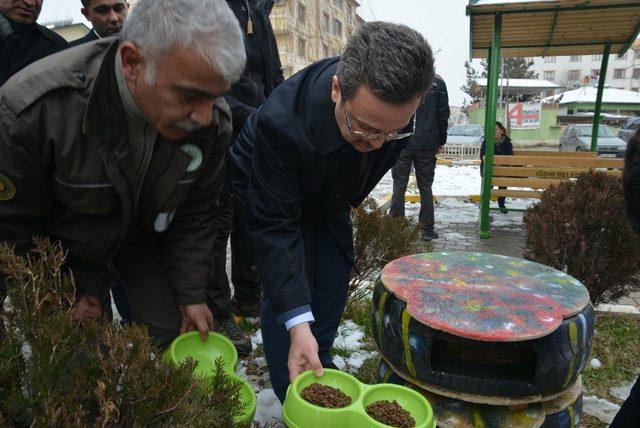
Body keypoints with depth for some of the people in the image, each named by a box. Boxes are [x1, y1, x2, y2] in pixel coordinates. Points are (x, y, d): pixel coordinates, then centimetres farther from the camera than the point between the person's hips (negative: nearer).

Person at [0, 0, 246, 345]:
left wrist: (191, 294, -7)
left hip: (142, 236, 3)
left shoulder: (212, 120, -25)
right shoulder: (34, 108, -35)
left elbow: (195, 215, -9)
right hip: (62, 242, -2)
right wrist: (83, 291, -13)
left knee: (170, 334, 1)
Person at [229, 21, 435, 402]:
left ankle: (318, 371, 28)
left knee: (334, 282, 5)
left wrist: (348, 199, 11)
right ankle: (293, 400, 8)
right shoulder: (281, 123, -43)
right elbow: (274, 226, -38)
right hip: (269, 195, -4)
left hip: (327, 197, 5)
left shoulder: (396, 107, -26)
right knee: (287, 289, -12)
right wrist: (298, 323, -42)